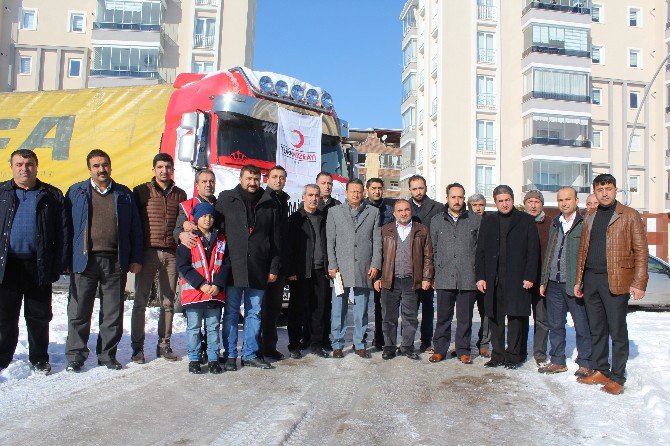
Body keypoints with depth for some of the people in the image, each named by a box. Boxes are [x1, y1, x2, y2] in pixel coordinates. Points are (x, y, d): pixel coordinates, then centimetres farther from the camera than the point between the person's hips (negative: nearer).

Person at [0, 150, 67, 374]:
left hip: (39, 266, -1)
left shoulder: (51, 195, 6)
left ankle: (39, 359, 22)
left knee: (39, 316, 9)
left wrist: (57, 265, -6)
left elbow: (62, 233, 3)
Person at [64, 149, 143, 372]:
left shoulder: (124, 194, 11)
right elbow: (66, 226, 7)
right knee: (79, 312, 3)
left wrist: (136, 259, 4)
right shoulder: (76, 192, 9)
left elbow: (135, 228, 10)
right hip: (84, 261, -1)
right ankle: (75, 356, 15)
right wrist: (66, 258, -2)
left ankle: (107, 354, 19)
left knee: (113, 313, 7)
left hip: (115, 262, 1)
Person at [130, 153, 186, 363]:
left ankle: (164, 344, 17)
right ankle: (137, 346, 8)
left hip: (171, 254, 3)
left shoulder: (179, 195, 12)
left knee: (168, 302, 7)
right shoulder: (142, 191, 4)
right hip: (148, 252, -3)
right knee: (140, 301, 0)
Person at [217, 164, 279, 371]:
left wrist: (274, 268, 6)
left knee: (254, 313, 9)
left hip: (258, 269, 2)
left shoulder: (269, 204, 9)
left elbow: (275, 239, 11)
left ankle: (250, 354, 19)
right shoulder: (226, 199, 5)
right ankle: (230, 355, 14)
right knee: (231, 312, 4)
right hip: (233, 267, -2)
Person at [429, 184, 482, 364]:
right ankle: (440, 349, 19)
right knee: (443, 316, 7)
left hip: (468, 278, -1)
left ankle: (463, 350, 19)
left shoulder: (476, 220, 6)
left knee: (465, 317, 6)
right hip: (444, 278, 1)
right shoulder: (437, 220, 10)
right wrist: (437, 270, 10)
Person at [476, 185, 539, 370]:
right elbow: (480, 251, 10)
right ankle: (498, 356, 16)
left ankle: (513, 356, 12)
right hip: (493, 279, 3)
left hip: (517, 279, -2)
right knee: (495, 319, 6)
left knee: (515, 318, 1)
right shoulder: (488, 221, 12)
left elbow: (533, 251, 1)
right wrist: (480, 277, 2)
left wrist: (529, 277, -7)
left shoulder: (526, 220, 4)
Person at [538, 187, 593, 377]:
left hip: (575, 284, -6)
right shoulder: (555, 224, 14)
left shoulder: (585, 224, -6)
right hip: (554, 283, 6)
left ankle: (586, 363, 17)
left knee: (582, 325, 4)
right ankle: (557, 361, 25)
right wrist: (543, 281, 13)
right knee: (555, 325, 13)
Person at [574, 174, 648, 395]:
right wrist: (579, 280, 12)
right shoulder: (590, 218, 15)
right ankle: (601, 371, 24)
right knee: (596, 329, 12)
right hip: (591, 280, 5)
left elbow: (641, 251, -5)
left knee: (617, 331, 1)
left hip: (615, 281, -5)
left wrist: (639, 283, -13)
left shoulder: (629, 216, -1)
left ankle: (617, 378, 11)